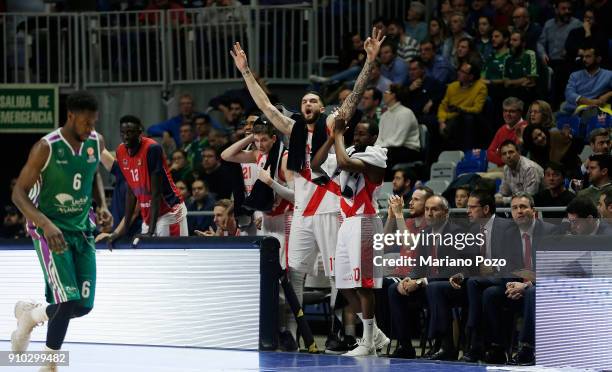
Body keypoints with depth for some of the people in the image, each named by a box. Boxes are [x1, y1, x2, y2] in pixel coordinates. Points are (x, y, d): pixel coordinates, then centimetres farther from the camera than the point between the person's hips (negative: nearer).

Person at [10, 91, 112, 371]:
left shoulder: (96, 142, 0)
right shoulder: (46, 148, -17)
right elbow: (19, 194, -16)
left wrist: (102, 205, 2)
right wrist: (47, 225, -29)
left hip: (82, 229, 6)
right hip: (50, 230, -6)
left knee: (83, 305, 2)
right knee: (69, 302, -18)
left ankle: (30, 314, 27)